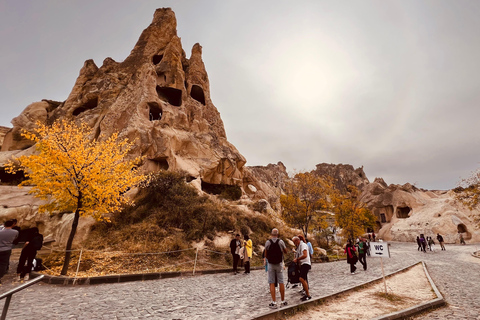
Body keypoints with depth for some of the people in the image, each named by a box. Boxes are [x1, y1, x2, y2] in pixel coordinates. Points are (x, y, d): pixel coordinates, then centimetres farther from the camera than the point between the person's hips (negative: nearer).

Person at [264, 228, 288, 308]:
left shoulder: (267, 242, -8)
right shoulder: (281, 242, -7)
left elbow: (266, 255, 0)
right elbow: (285, 251, 8)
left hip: (270, 264, -1)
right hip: (279, 264, 1)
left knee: (272, 283, 4)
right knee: (281, 283, 10)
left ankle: (274, 302, 5)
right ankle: (283, 301, 18)